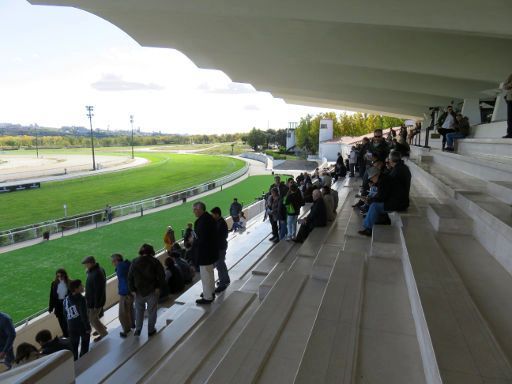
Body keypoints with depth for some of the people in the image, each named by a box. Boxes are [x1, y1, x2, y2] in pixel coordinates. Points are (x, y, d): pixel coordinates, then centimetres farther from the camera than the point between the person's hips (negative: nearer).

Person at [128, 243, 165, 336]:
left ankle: (137, 330, 20)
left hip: (139, 291, 2)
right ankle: (151, 330, 19)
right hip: (152, 291, -2)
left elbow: (130, 277, -1)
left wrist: (132, 289, 2)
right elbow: (161, 275, -10)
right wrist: (158, 287, -3)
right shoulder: (155, 262, -7)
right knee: (152, 311, 11)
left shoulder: (134, 262, -1)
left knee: (139, 311, 18)